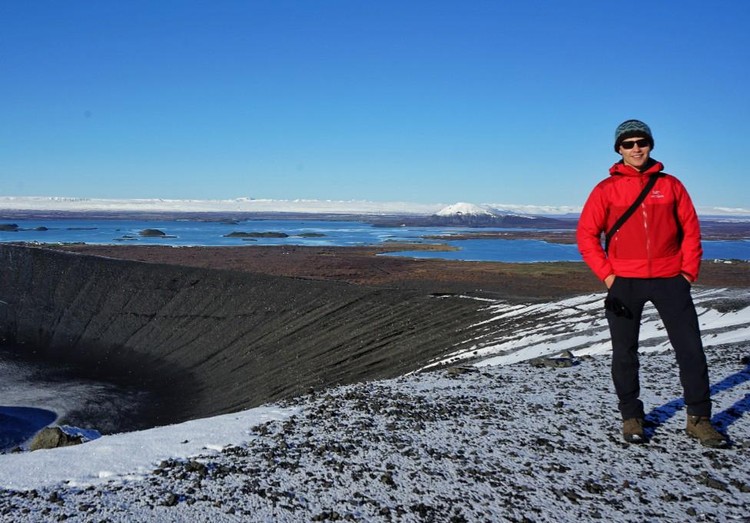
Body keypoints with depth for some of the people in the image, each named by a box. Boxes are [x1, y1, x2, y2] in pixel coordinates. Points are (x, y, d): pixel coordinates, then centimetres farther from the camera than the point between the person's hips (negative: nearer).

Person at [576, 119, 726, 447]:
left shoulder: (670, 185, 7)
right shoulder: (607, 189, 2)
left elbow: (690, 229, 9)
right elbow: (586, 235, 0)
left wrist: (688, 271, 1)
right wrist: (607, 275, -6)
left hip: (669, 279, 1)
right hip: (624, 283, -1)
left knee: (691, 348, 1)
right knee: (625, 352, 6)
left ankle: (699, 418, 14)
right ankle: (631, 417, 21)